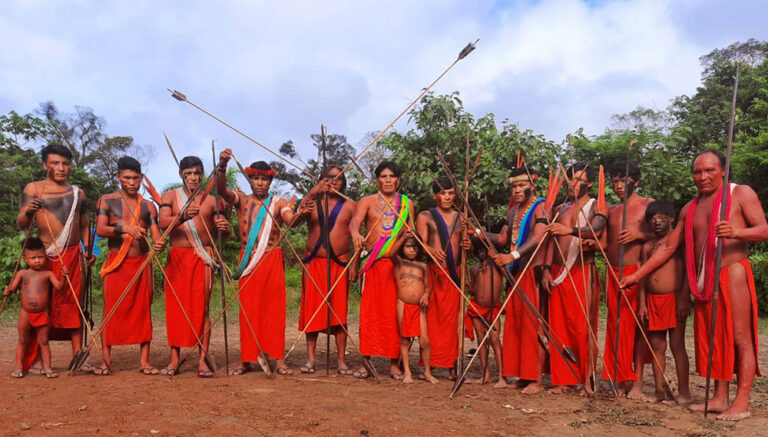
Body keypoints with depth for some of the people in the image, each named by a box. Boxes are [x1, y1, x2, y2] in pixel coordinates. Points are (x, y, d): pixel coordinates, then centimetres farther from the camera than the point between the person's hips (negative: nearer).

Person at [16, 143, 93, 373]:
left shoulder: (78, 193, 15)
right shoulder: (33, 189, 3)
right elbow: (21, 224, -4)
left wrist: (87, 248, 8)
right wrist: (28, 212, -25)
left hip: (73, 255, 4)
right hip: (45, 256, -3)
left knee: (73, 304, 3)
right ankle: (36, 360, 2)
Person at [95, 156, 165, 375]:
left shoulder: (148, 206, 9)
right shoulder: (107, 200, 4)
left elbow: (156, 234, 1)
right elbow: (100, 230, -9)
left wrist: (160, 244, -22)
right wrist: (123, 228, -27)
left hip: (142, 263, 2)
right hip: (116, 264, -2)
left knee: (143, 309, 2)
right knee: (111, 310, -2)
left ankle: (144, 361, 6)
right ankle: (106, 359, 6)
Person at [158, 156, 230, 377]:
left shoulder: (211, 199, 8)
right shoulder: (169, 196, 7)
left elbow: (226, 234, 5)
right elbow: (162, 222, -12)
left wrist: (224, 227, -20)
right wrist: (183, 217, -31)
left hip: (202, 259, -1)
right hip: (176, 258, 1)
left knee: (202, 308, -4)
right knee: (175, 307, 2)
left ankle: (203, 360, 0)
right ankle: (174, 359, 11)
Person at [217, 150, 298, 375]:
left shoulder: (278, 202, 5)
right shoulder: (241, 200, 7)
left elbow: (290, 219, -13)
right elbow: (221, 190, -11)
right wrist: (222, 166, -28)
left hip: (272, 260, -1)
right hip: (248, 261, 1)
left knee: (274, 308, 1)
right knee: (248, 310, 3)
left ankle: (278, 359, 4)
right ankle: (246, 359, 8)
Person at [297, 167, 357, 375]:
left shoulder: (349, 206, 8)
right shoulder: (313, 203, 9)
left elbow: (356, 238, 5)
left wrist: (354, 265, -3)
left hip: (339, 264, -1)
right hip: (314, 263, 1)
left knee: (339, 311, -2)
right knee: (312, 309, 2)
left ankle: (341, 360, 4)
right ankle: (310, 358, 9)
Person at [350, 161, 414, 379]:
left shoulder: (407, 203, 13)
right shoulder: (367, 201, 7)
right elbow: (354, 221, -11)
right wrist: (355, 233, -34)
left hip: (398, 264, 1)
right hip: (372, 265, -1)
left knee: (395, 312, 0)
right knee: (369, 311, -1)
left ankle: (394, 363, 8)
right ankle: (366, 362, 6)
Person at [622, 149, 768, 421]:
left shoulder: (741, 194, 1)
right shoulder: (690, 209, 16)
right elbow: (668, 247, 17)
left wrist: (735, 232, -30)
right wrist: (638, 275, 12)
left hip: (733, 274, -6)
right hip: (704, 280, 6)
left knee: (740, 338, -5)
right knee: (712, 338, 6)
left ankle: (741, 403, -4)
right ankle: (720, 397, 12)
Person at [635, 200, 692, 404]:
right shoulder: (648, 246, 14)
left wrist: (684, 298, -15)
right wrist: (642, 303, 9)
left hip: (674, 298, -5)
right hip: (653, 300, 5)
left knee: (677, 345, -3)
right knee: (657, 346, 7)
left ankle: (683, 391, 4)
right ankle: (660, 390, 15)